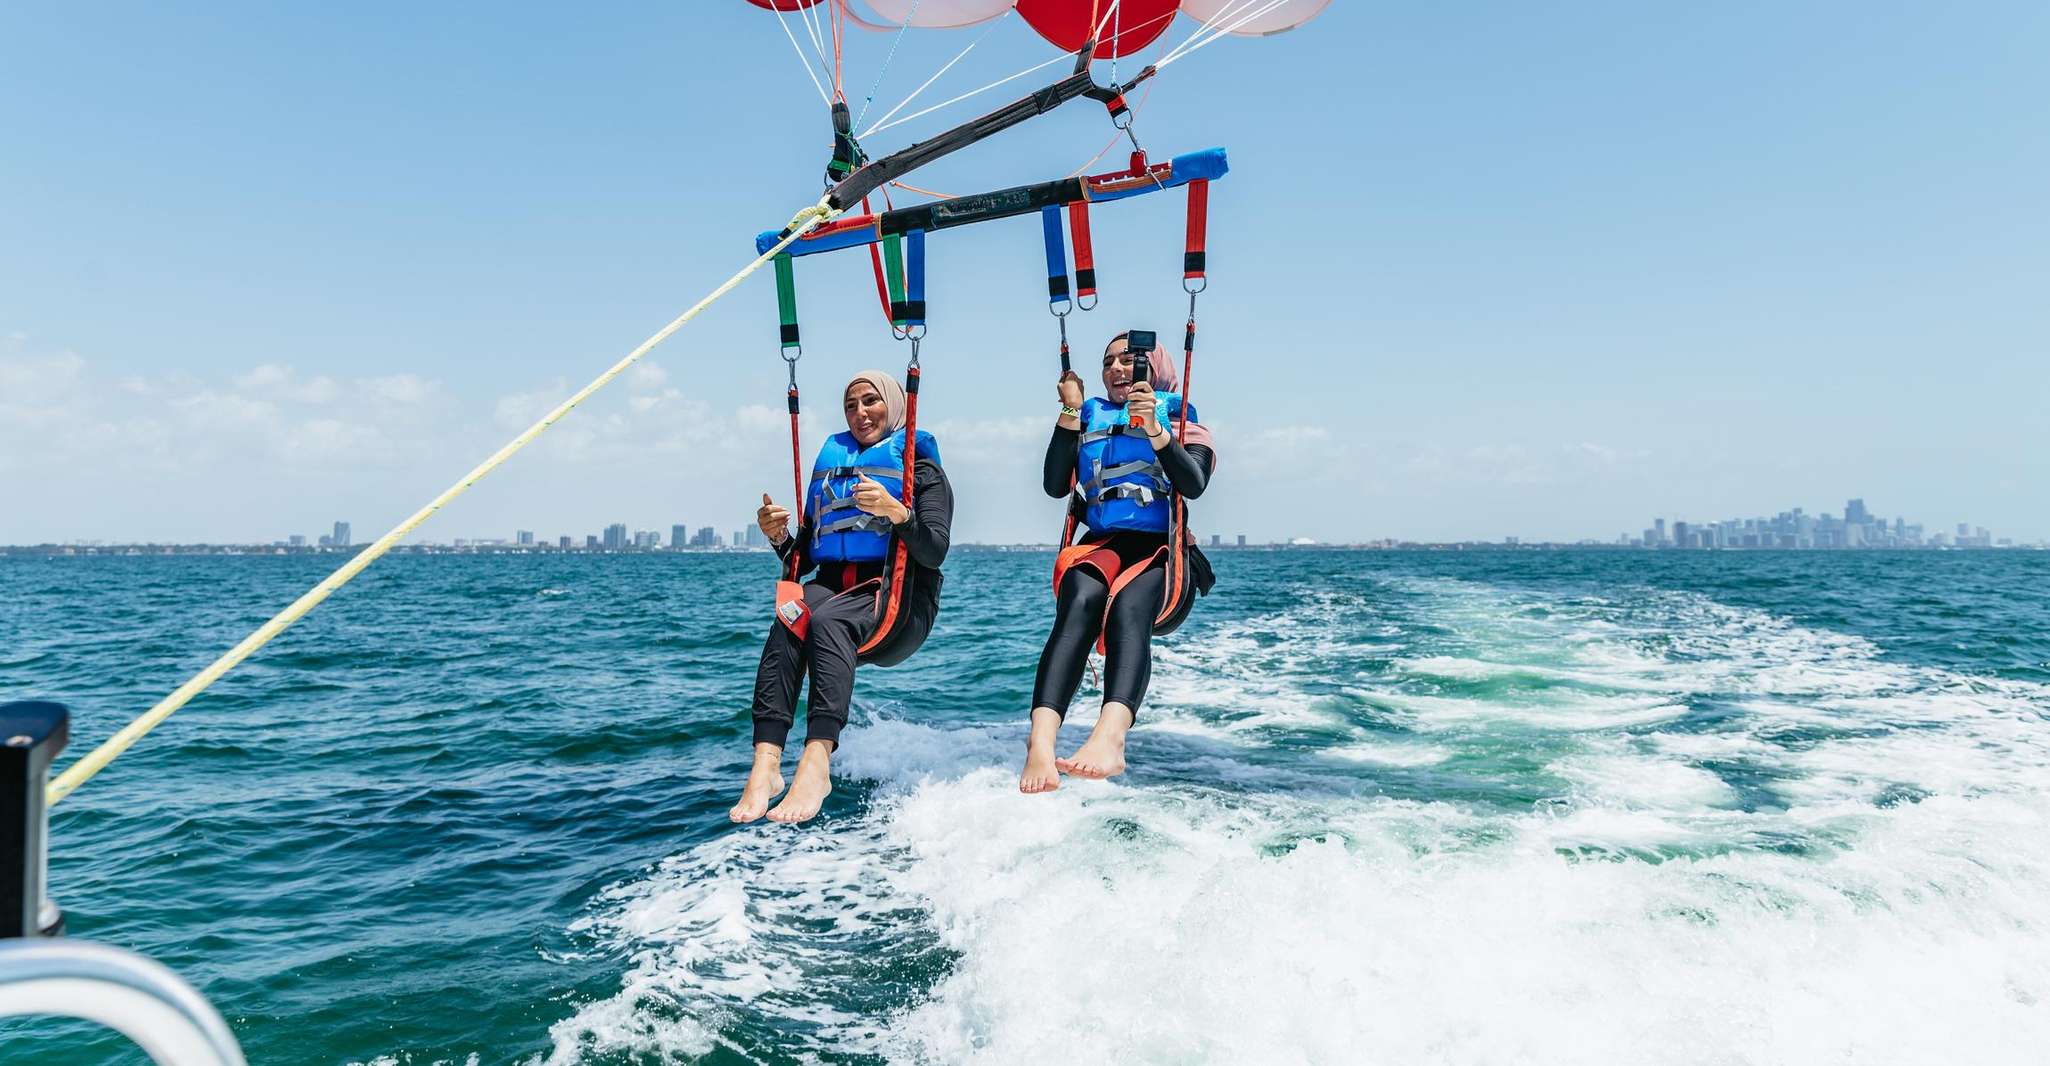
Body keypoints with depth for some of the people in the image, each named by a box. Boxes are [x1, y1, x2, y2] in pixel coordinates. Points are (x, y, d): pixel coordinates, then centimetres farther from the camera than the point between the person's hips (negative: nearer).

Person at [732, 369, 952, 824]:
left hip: (896, 598, -3)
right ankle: (766, 765, -47)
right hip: (830, 585, 3)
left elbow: (935, 553, -7)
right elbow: (802, 561, 21)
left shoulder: (922, 470, 10)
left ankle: (817, 762, -53)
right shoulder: (830, 462, 23)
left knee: (826, 619, -37)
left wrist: (895, 510, -22)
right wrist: (778, 535, 0)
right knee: (788, 619, -33)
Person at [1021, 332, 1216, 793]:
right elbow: (1055, 486, 9)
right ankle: (1040, 745, -54)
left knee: (1128, 604, -37)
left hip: (1162, 551, -2)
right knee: (1080, 602, -34)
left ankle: (1110, 736, -62)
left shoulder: (1180, 418, 18)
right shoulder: (1091, 418, 25)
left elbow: (1194, 485, -4)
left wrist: (1154, 429, -15)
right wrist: (1070, 414, 4)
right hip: (1100, 545, 2)